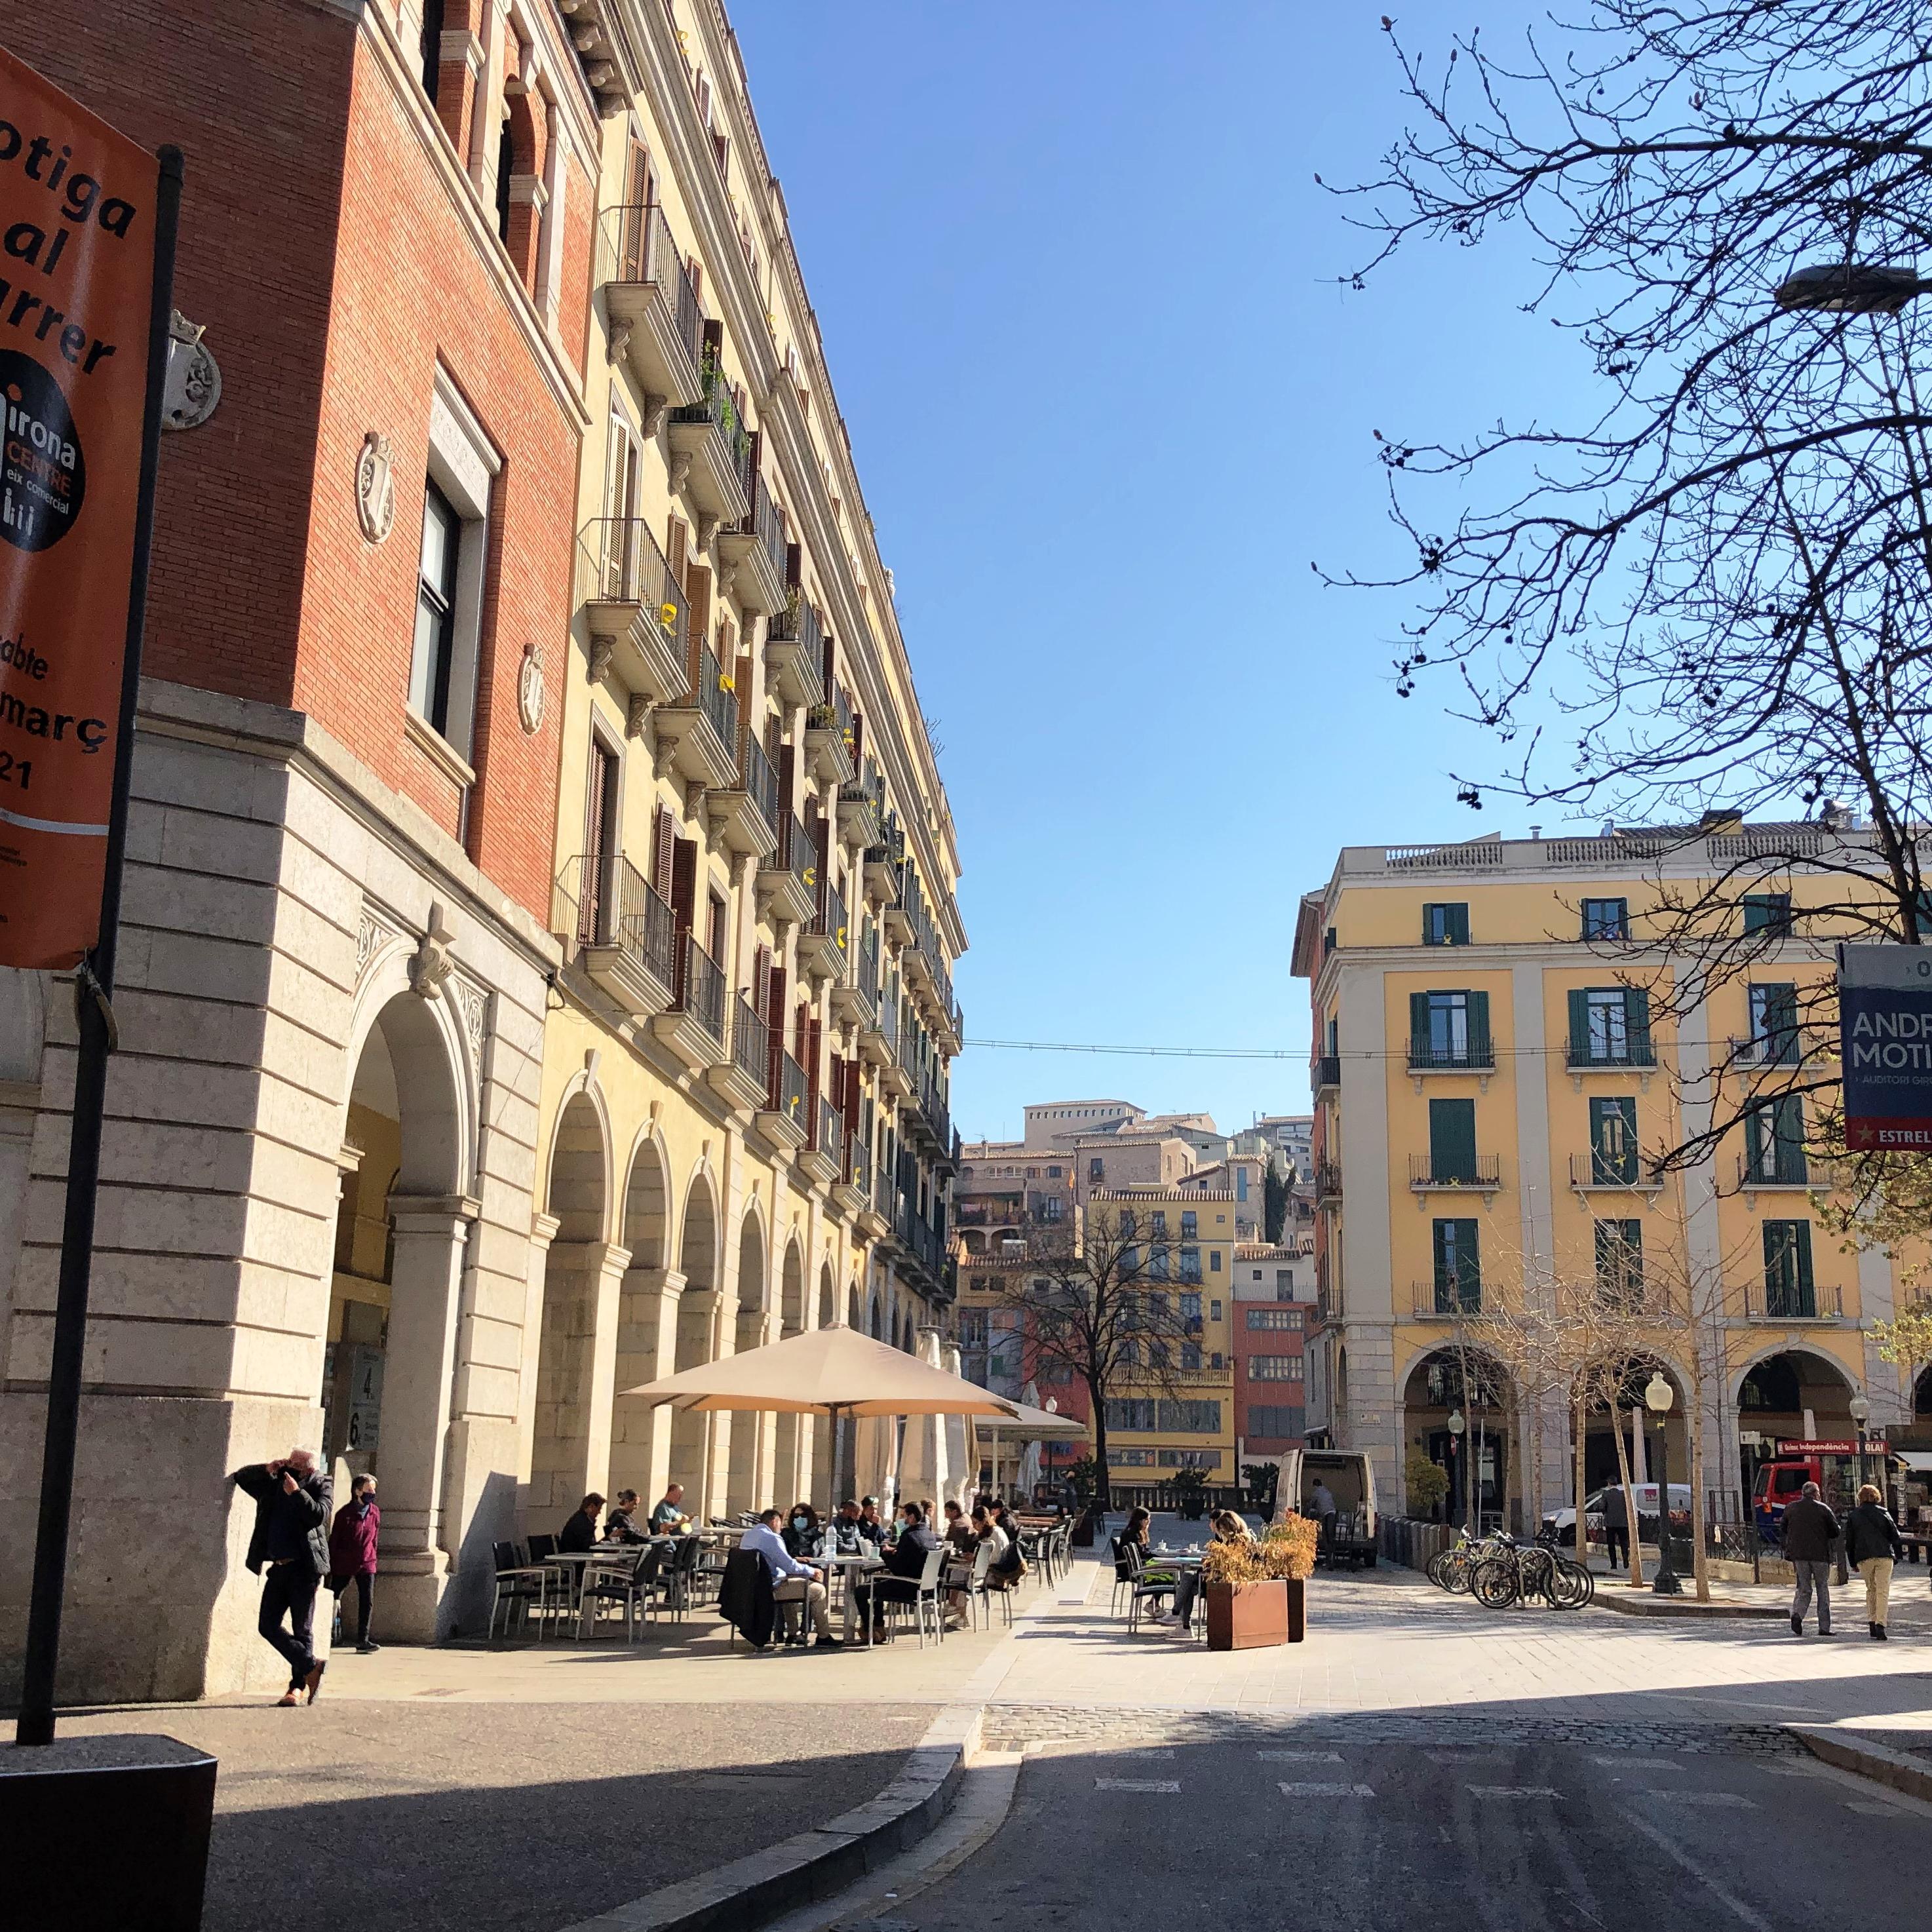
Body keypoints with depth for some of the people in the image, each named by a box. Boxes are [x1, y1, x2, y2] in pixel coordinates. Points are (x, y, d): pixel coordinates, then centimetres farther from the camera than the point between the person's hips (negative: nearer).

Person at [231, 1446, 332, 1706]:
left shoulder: (319, 1485, -2)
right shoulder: (274, 1484, 9)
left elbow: (318, 1515, -16)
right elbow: (241, 1477, 15)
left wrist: (297, 1492, -18)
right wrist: (267, 1469, -1)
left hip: (303, 1568, -5)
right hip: (278, 1568, 5)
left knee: (302, 1630, 1)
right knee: (268, 1626, -2)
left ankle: (297, 1687, 9)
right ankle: (311, 1668, 3)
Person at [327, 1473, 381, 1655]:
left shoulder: (375, 1513, 4)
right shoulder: (344, 1513, -9)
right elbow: (333, 1541, -5)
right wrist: (330, 1568, -5)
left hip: (366, 1564, 3)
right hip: (343, 1564, -3)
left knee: (366, 1602, -5)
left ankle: (363, 1640, -2)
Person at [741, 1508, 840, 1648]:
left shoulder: (748, 1535, 10)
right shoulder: (772, 1538, -18)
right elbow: (790, 1566, -21)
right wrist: (811, 1571, -7)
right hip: (772, 1589, -10)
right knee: (818, 1589, -1)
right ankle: (824, 1637, 6)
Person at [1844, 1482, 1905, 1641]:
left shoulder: (1853, 1516, 7)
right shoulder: (1883, 1513, 4)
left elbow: (1849, 1542, 9)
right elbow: (1895, 1536, 4)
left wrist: (1853, 1563, 16)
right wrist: (1898, 1555, 15)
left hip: (1864, 1559, 1)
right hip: (1884, 1556, -1)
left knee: (1871, 1590, 17)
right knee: (1883, 1591, -2)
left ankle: (1872, 1623, 10)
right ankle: (1880, 1625, -17)